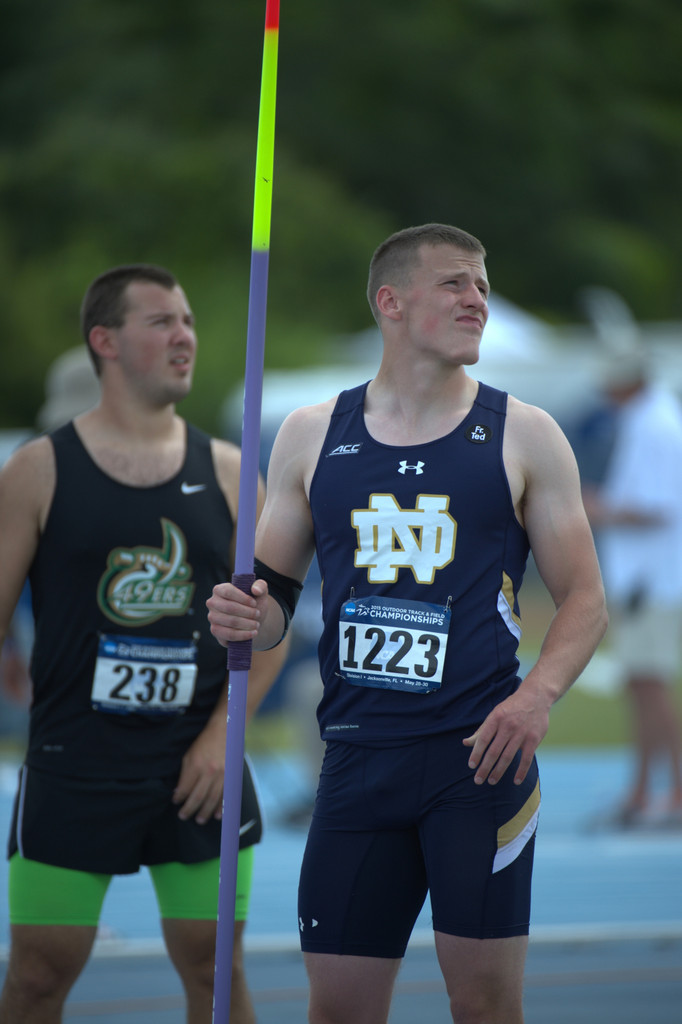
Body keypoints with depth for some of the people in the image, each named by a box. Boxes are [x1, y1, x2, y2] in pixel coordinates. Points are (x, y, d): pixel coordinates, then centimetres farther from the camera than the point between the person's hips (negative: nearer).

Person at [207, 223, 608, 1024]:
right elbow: (275, 593, 17)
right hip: (358, 758, 2)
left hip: (479, 752, -2)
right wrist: (247, 617, -7)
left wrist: (537, 695, -13)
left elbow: (583, 600, 5)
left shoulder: (522, 437, 4)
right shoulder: (312, 435, 10)